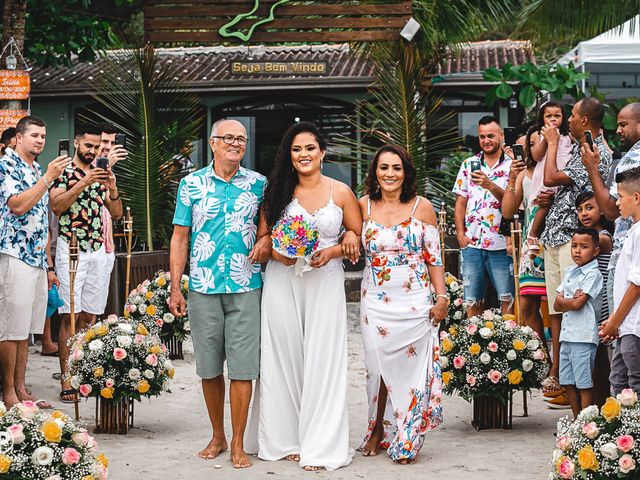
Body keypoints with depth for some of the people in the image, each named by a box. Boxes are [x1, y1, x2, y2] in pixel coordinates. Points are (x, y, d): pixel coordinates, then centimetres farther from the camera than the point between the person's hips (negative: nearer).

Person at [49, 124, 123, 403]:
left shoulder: (102, 175, 15)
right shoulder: (64, 171, 0)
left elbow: (116, 214, 14)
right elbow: (56, 206, -14)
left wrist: (113, 189, -5)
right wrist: (84, 183, -21)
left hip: (98, 251, 5)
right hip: (71, 250, -5)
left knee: (90, 316, 5)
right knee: (70, 315, -7)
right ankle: (66, 380, -8)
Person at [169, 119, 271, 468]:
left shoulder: (257, 184, 6)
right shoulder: (192, 183, 5)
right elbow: (180, 237, 5)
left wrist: (265, 239, -6)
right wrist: (175, 288, 0)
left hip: (245, 287, 0)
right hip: (203, 288, 1)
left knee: (242, 367, -3)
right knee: (209, 367, 7)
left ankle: (238, 444, 5)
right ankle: (217, 437, 22)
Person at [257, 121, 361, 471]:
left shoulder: (341, 192, 3)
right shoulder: (278, 192, 5)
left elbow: (358, 237, 7)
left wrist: (332, 251, -10)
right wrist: (280, 254, -13)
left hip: (325, 282, -1)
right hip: (282, 282, 1)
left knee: (322, 360, -3)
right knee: (284, 358, 2)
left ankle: (321, 446, 5)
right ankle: (287, 439, 13)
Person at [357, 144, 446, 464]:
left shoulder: (422, 207, 1)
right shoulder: (364, 206, 4)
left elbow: (434, 257, 3)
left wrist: (442, 297, -1)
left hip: (415, 301, -1)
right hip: (376, 301, 1)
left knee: (411, 367, 0)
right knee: (379, 365, 0)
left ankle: (406, 441, 11)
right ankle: (378, 430, 17)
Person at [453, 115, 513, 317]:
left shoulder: (511, 165, 2)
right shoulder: (468, 164, 11)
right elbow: (460, 203, 11)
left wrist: (491, 186, -23)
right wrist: (460, 234, 1)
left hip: (501, 243, -2)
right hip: (472, 243, 3)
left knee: (507, 298, 0)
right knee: (472, 300, 5)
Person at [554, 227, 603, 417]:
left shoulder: (593, 274, -9)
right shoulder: (570, 272, 15)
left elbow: (577, 304, -17)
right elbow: (557, 306, 10)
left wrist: (561, 299, 0)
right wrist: (571, 300, -8)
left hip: (583, 337, -8)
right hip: (567, 336, 8)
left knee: (584, 386, -2)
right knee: (568, 384, 13)